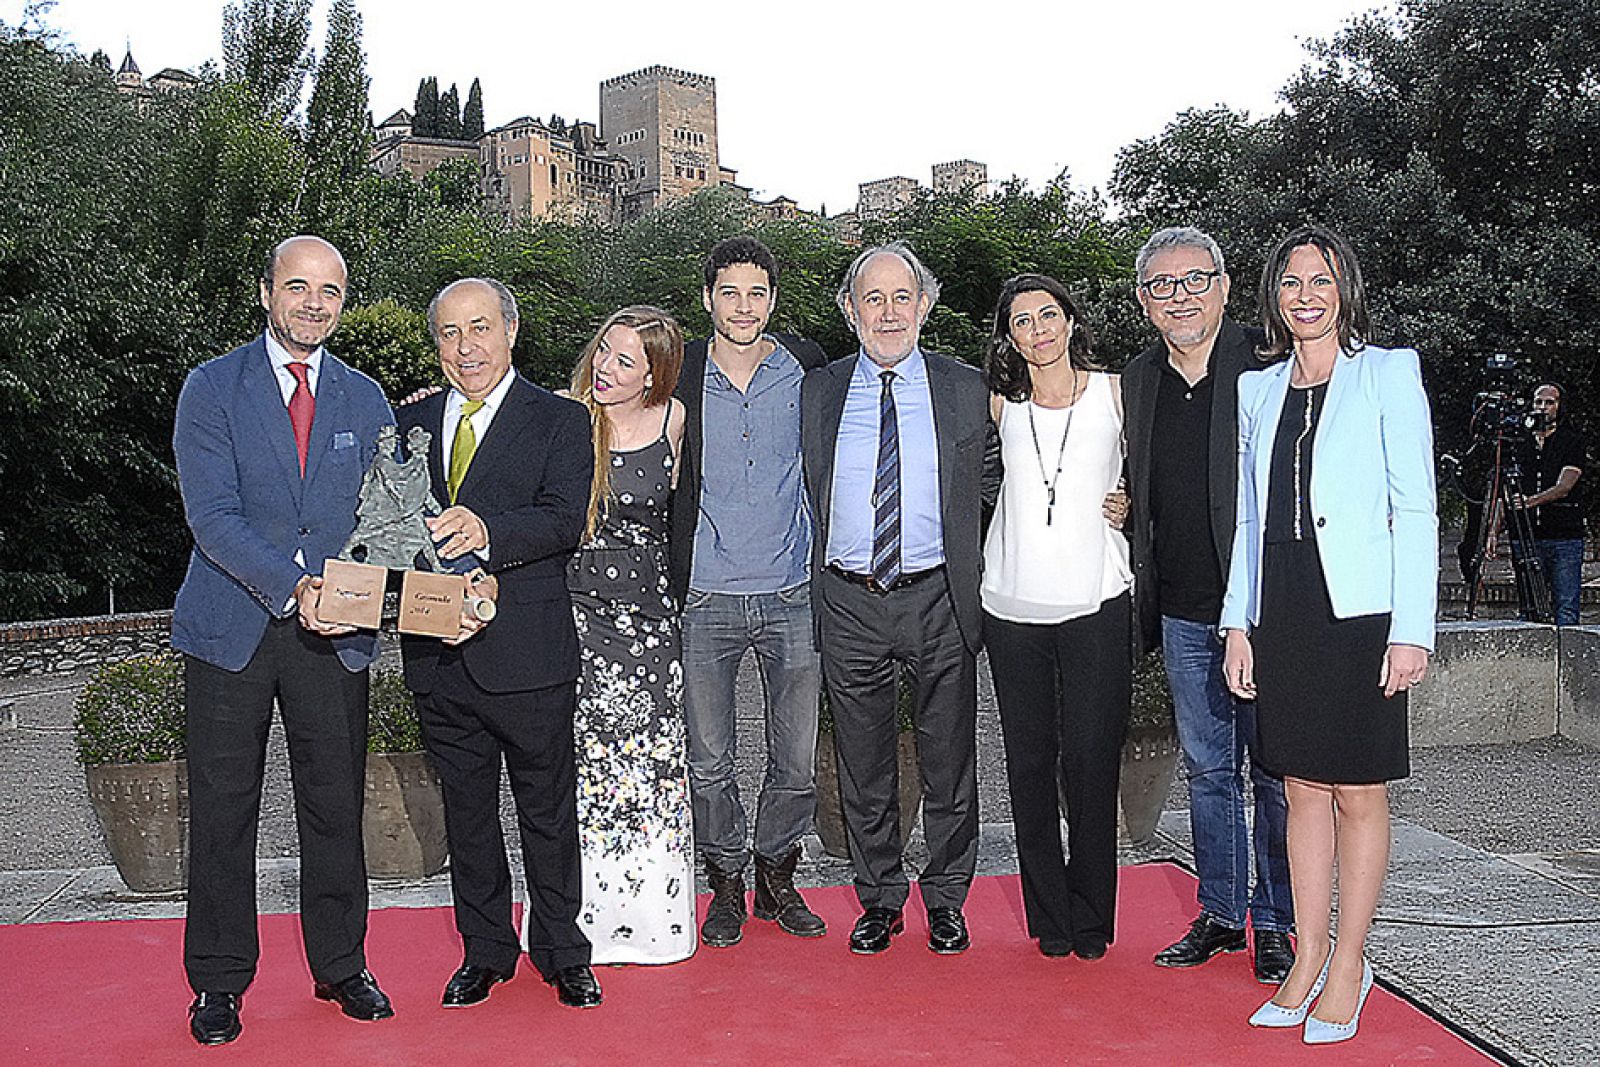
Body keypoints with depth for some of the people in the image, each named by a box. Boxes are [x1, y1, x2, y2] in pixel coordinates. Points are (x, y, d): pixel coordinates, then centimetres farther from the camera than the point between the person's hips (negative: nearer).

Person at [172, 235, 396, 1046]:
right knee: (222, 811, 6)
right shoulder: (212, 388, -2)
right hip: (231, 630, -2)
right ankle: (218, 981, 21)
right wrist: (291, 585, -24)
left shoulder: (364, 398, 9)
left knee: (335, 807, 10)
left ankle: (341, 967, 26)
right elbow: (211, 514, -11)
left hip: (335, 630, 3)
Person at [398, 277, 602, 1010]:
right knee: (466, 812, 15)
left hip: (526, 653, -4)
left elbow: (565, 520, -16)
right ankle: (484, 952, 31)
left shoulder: (559, 422, -2)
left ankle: (561, 952, 26)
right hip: (440, 656, 4)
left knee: (547, 809, 9)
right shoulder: (411, 425, 12)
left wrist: (487, 532, -34)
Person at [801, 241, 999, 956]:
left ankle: (945, 898, 26)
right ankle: (879, 898, 27)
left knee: (949, 760, 9)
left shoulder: (966, 390, 2)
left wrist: (965, 571, 0)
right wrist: (828, 560, 3)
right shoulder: (817, 393, 5)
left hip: (939, 601, -1)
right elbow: (813, 495, 12)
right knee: (862, 764, 10)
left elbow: (991, 484, 9)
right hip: (849, 603, 1)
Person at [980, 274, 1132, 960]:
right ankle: (1049, 916, 18)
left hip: (1095, 601, -2)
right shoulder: (1001, 405, 8)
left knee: (1091, 763, -1)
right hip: (1013, 605, 2)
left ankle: (1090, 917, 14)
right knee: (1029, 764, 5)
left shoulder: (1115, 393, 3)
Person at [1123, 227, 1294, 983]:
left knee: (1273, 774, 5)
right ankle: (1219, 914, 27)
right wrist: (1147, 601, 9)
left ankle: (1274, 922, 19)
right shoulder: (1137, 382, 8)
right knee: (1206, 770, 14)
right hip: (1184, 615, 5)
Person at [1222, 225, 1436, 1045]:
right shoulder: (1258, 388, 13)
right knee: (1303, 788, 10)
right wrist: (1239, 623, 8)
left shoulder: (1388, 373, 0)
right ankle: (1307, 959, 19)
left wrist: (1411, 629, -11)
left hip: (1358, 608, -4)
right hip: (1282, 610, 4)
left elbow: (1416, 508, -5)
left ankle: (1348, 964, 15)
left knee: (1357, 792, 3)